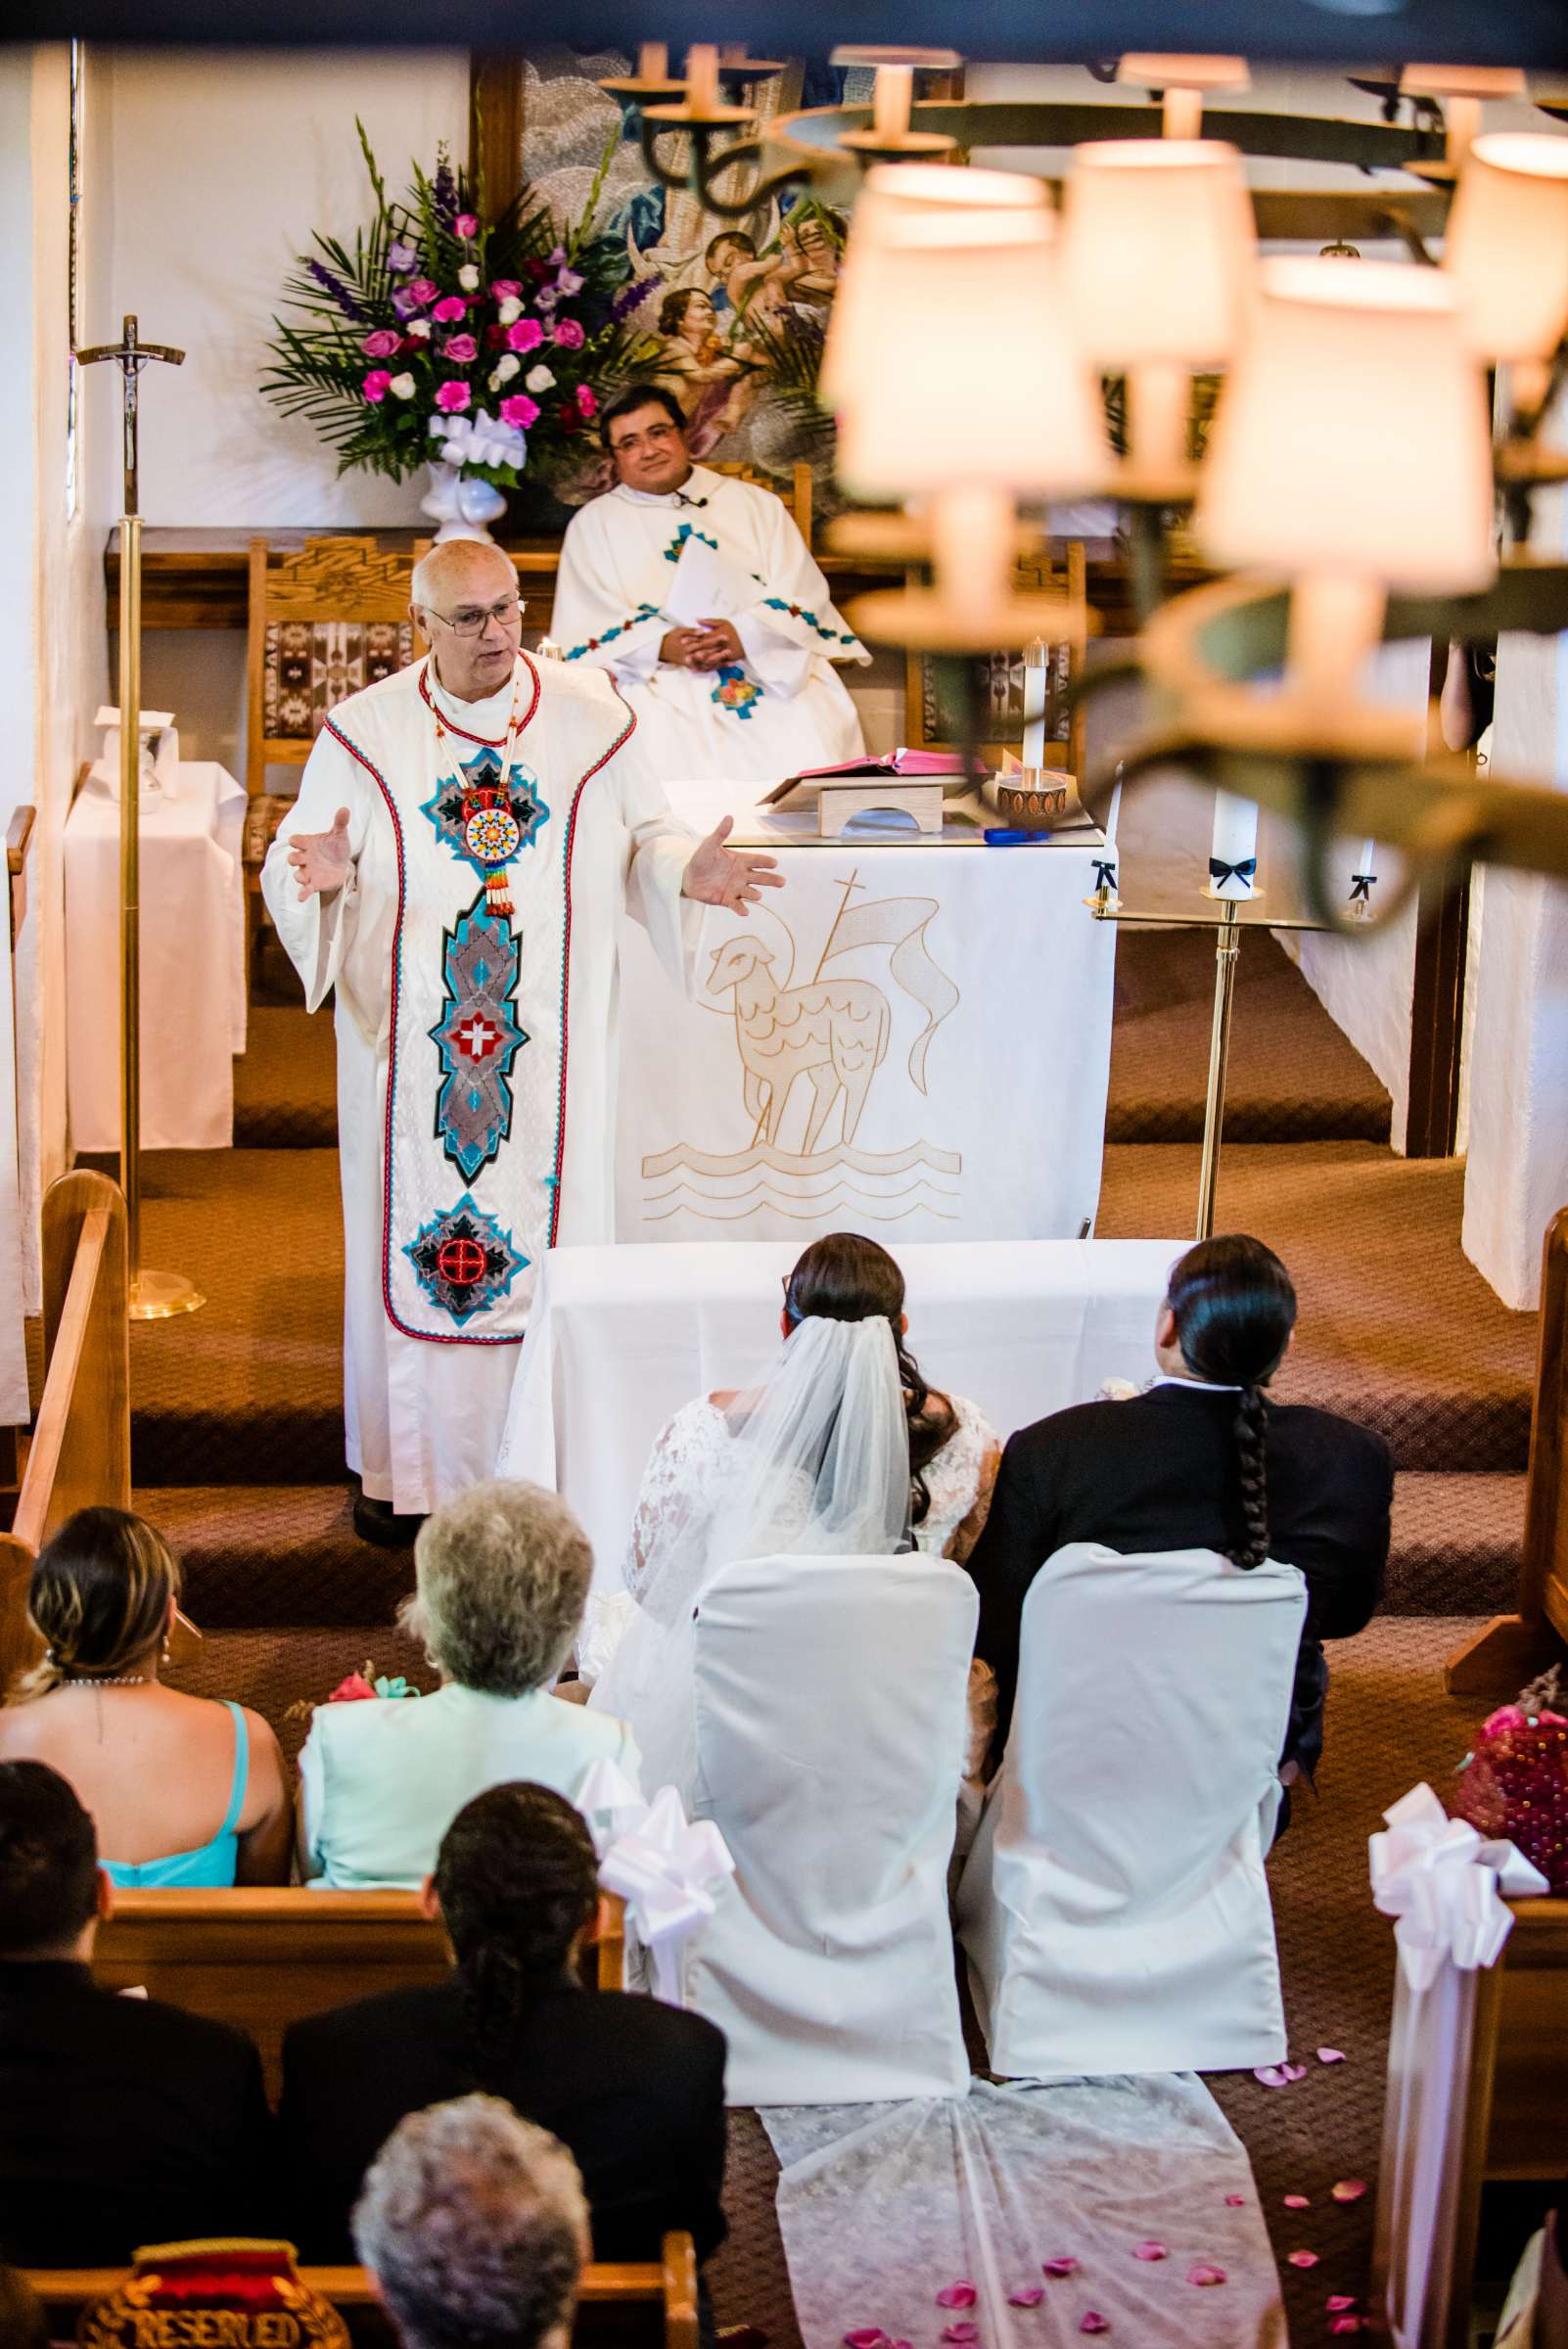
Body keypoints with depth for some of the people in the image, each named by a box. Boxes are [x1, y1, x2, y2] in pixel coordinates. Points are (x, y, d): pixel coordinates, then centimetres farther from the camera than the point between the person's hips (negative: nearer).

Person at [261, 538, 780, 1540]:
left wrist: (688, 870, -15)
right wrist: (323, 873, -24)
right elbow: (297, 861, -1)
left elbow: (645, 833, 7)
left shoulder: (590, 718, 1)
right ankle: (405, 1466, 16)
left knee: (553, 1231, 3)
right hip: (411, 1035, 0)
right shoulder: (366, 730, -1)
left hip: (552, 1035, 0)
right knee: (409, 1231, 4)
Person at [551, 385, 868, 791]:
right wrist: (661, 645, -15)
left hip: (773, 665, 1)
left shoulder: (755, 505, 19)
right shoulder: (592, 525, 16)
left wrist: (746, 634, -14)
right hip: (661, 684, -1)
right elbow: (583, 627, 4)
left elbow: (803, 593, 7)